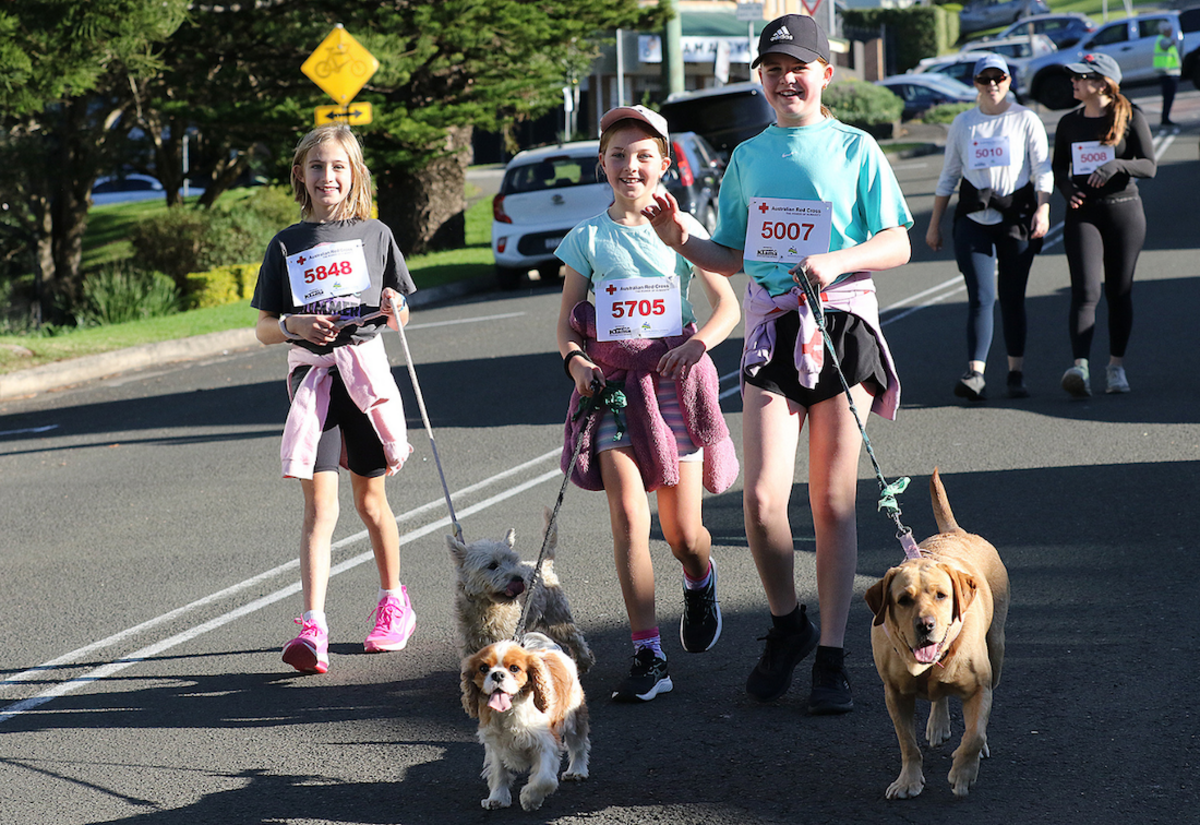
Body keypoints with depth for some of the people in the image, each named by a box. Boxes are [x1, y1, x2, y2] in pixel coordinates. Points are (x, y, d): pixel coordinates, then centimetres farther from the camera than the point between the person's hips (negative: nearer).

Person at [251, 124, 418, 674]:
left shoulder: (374, 235, 7)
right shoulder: (286, 245, 7)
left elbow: (399, 318, 11)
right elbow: (264, 330, 7)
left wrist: (392, 308, -11)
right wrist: (293, 324, -13)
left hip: (365, 366, 0)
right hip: (310, 373, 0)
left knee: (370, 500, 10)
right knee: (319, 503, -10)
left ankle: (394, 601, 31)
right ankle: (312, 628, -18)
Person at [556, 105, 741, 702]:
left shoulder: (683, 228, 4)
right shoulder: (588, 238, 6)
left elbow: (727, 305, 5)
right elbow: (567, 320, 11)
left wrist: (697, 344, -13)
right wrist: (575, 360, -10)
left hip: (675, 381, 0)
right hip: (612, 382, 0)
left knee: (682, 533, 3)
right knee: (627, 514, -15)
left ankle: (700, 584, 41)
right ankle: (647, 658, -13)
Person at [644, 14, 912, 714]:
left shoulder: (855, 149, 3)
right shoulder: (748, 157, 13)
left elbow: (898, 245, 0)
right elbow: (731, 259, 18)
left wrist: (837, 261, -18)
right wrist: (682, 242, -1)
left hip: (843, 325, -2)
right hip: (771, 331, 2)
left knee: (833, 503, 0)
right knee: (763, 500, -9)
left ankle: (832, 657, 9)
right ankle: (788, 625, 16)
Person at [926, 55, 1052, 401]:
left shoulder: (1026, 120, 4)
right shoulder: (962, 124, 12)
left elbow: (1043, 171, -1)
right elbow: (948, 176, 17)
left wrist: (1043, 209, -17)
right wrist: (935, 224, 16)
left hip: (1017, 217, -1)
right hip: (974, 218, 1)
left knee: (1012, 298, 3)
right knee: (980, 297, -10)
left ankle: (1016, 373, 10)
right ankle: (975, 374, -17)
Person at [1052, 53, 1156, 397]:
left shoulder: (1131, 117, -1)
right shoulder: (1069, 123, 10)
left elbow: (1149, 165, -5)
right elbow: (1059, 167, 18)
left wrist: (1117, 165, -23)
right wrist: (1066, 188, -4)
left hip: (1124, 210, -1)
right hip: (1082, 213, 1)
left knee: (1119, 292, 6)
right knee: (1085, 291, -13)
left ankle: (1116, 365, 19)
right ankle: (1080, 367, -24)